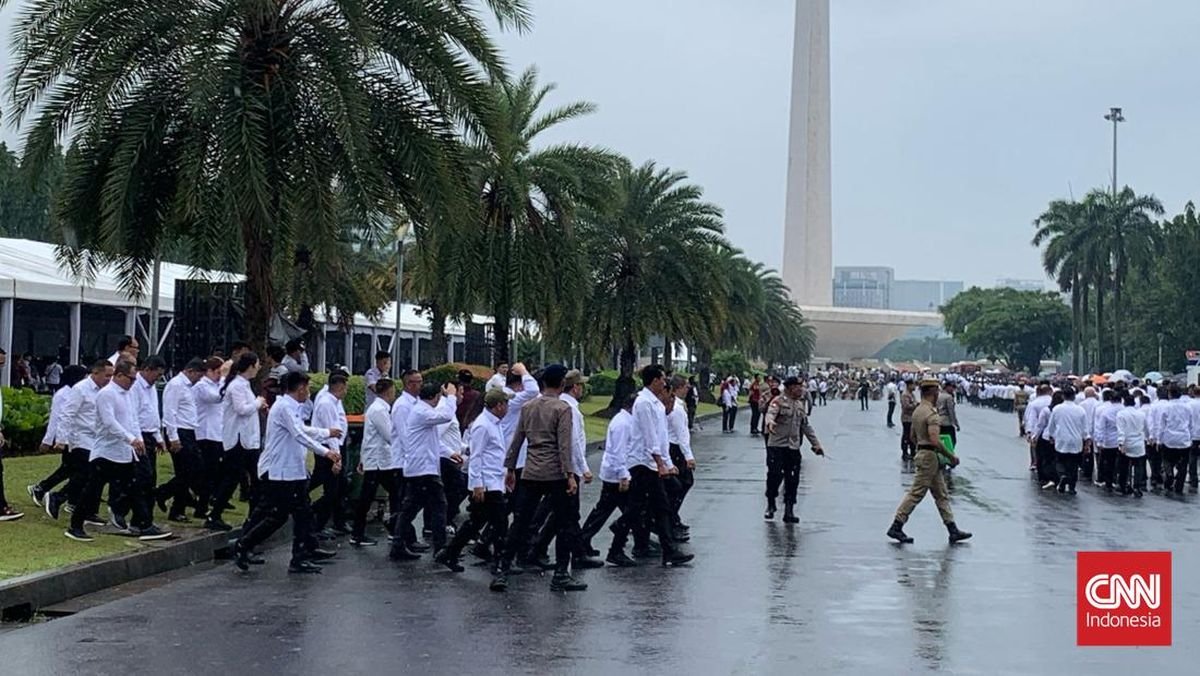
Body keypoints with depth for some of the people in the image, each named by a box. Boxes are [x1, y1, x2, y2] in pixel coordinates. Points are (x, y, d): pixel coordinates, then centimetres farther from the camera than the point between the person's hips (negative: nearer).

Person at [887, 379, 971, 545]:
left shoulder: (917, 411, 12)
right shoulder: (931, 413, -19)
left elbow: (913, 437, 20)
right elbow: (935, 440, -26)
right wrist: (950, 457, -17)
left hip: (922, 452, 10)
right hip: (930, 455, -10)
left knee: (942, 495, 12)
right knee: (916, 493, -5)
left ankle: (953, 530, 14)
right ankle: (896, 527, -1)